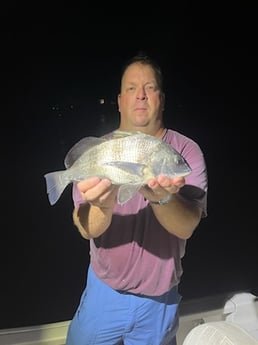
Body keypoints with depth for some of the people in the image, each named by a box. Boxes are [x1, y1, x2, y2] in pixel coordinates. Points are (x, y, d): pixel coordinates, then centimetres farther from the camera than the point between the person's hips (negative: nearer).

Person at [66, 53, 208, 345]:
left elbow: (187, 226, -21)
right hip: (105, 288, 1)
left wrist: (163, 199, -42)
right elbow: (86, 229, -17)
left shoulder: (187, 151, -12)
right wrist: (103, 207, -39)